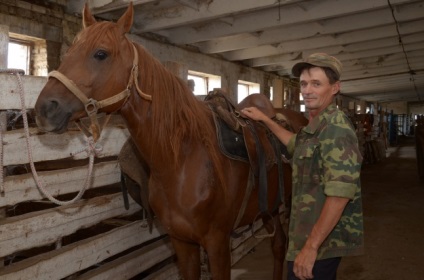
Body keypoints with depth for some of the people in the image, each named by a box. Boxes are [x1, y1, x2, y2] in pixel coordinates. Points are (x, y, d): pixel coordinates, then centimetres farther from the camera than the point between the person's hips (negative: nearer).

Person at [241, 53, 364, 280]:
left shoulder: (335, 128, -21)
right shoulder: (317, 125, 9)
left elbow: (339, 195, -27)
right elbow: (296, 144, 32)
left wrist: (311, 246, -27)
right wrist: (264, 119, 28)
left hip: (322, 239, -9)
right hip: (311, 233, 9)